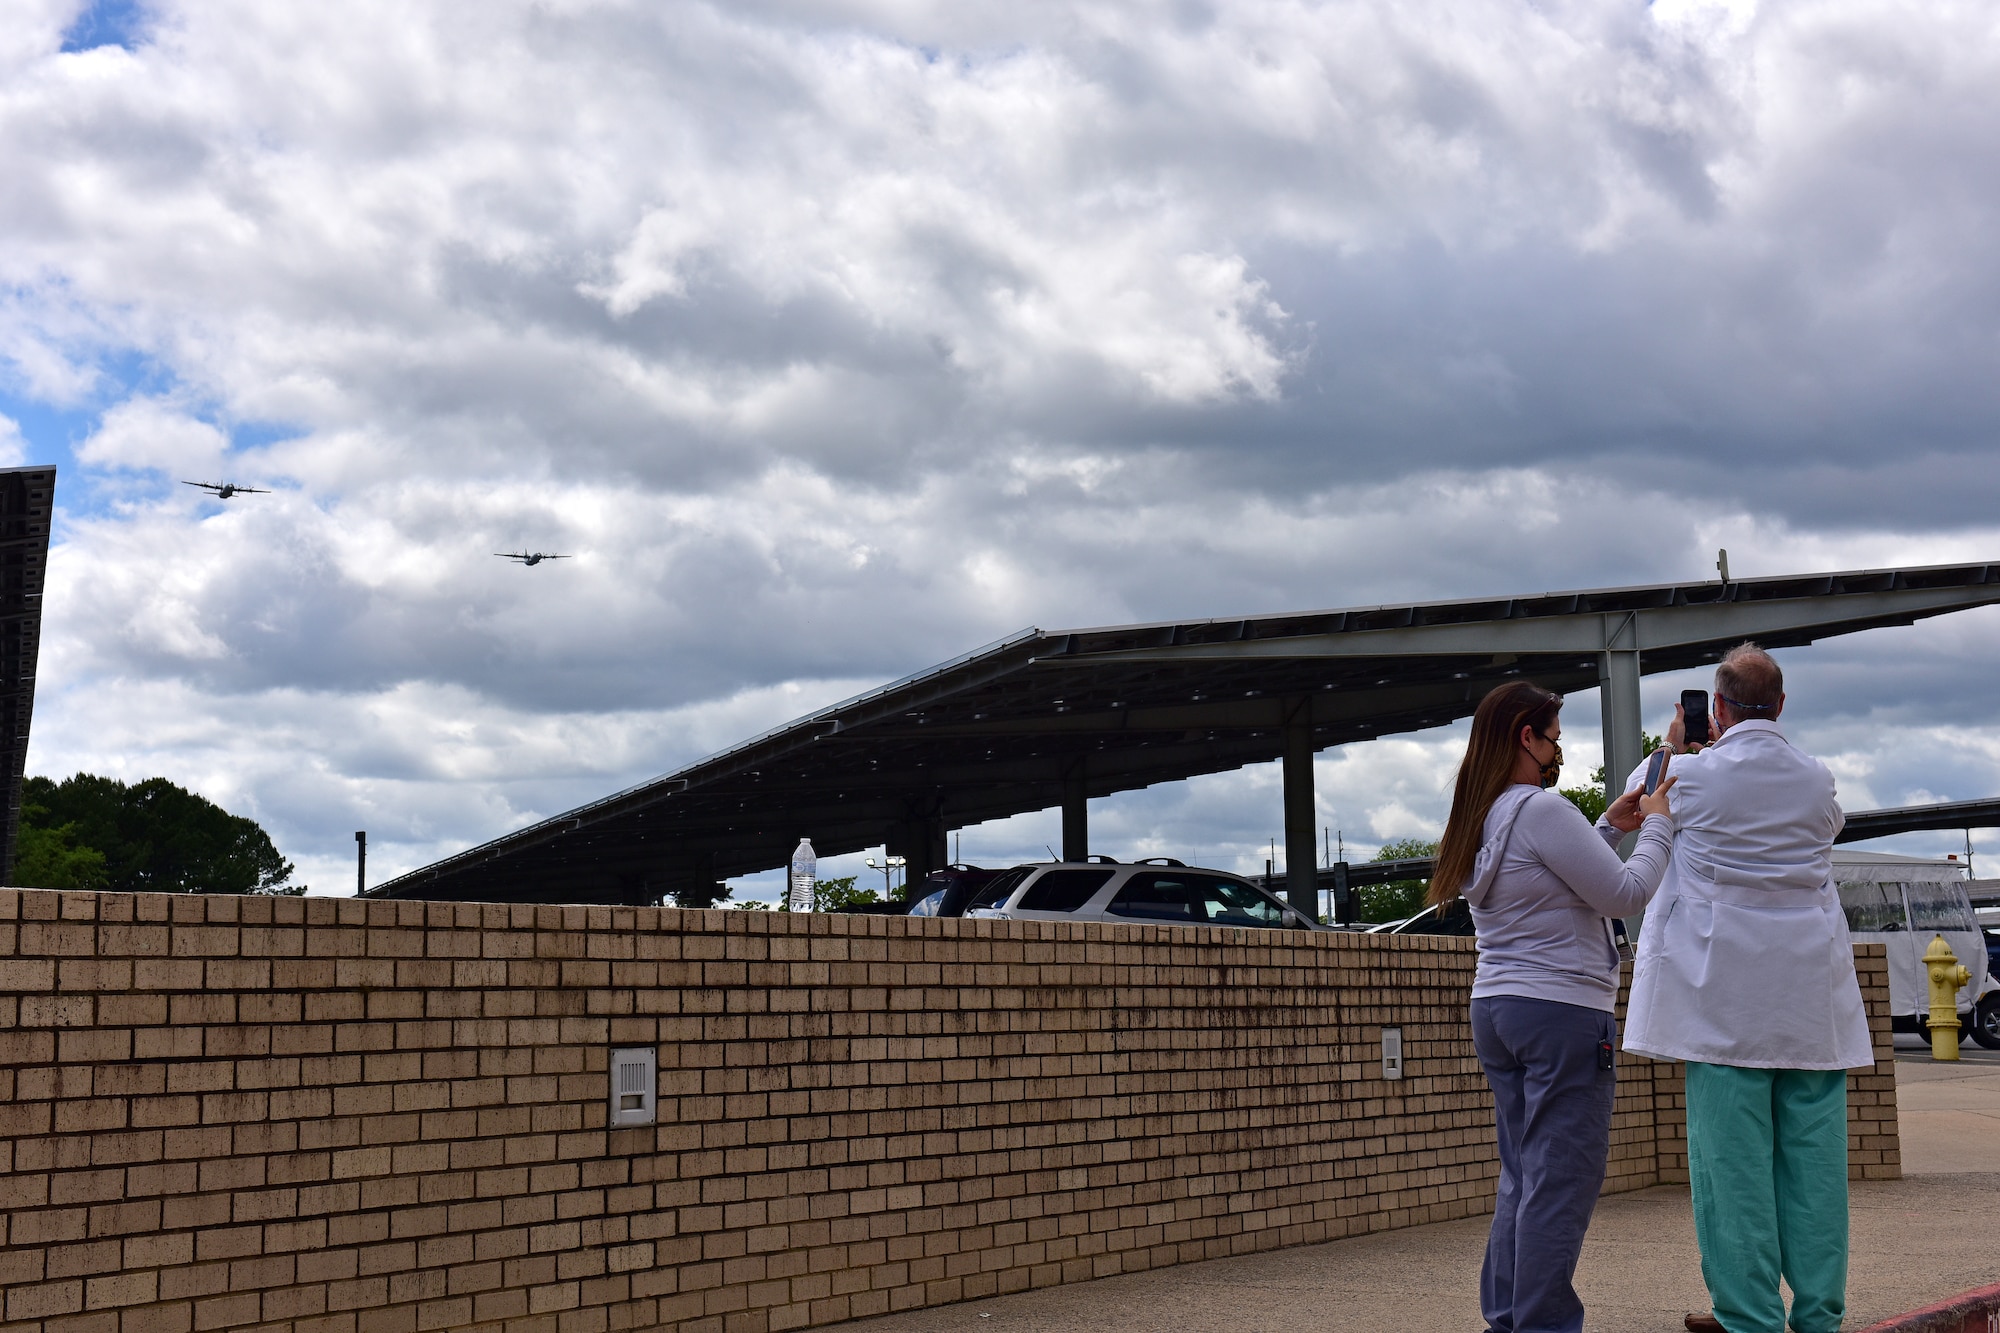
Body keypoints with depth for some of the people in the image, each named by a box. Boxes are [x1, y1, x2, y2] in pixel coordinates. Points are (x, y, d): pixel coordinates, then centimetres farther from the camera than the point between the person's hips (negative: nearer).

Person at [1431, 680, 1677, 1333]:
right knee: (1561, 1181, -5)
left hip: (1494, 1009, 9)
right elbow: (1625, 893, -11)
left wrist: (1609, 826, 20)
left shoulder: (1479, 820, 13)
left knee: (1521, 1176, 14)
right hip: (1561, 1010, -9)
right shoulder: (1543, 810, -15)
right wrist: (1658, 825, 2)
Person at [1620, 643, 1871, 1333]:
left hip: (1724, 991, -3)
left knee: (1733, 1158, -1)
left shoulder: (1693, 774, -5)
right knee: (1813, 1155, 6)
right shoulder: (1817, 778, 5)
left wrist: (1671, 748, 33)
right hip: (1813, 992, 4)